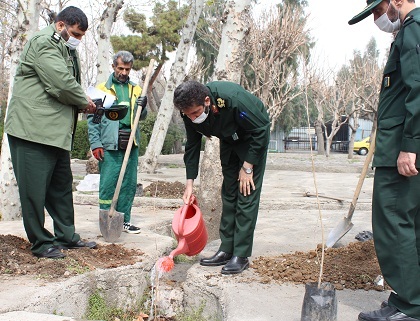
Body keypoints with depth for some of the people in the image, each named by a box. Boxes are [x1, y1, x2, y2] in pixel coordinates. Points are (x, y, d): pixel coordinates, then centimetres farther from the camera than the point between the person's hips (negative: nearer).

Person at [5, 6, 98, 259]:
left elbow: (70, 85, 23)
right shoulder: (44, 43, -12)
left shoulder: (66, 49, 20)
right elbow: (62, 84, -21)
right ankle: (41, 243, 8)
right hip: (33, 128, -10)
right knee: (35, 188, -2)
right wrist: (85, 102, -6)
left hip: (57, 131, 10)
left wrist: (83, 102, 4)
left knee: (62, 186, 14)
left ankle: (67, 236, 24)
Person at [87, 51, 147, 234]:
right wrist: (95, 144, -9)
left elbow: (141, 117, 18)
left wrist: (142, 107, -5)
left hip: (131, 143, 5)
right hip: (110, 144, -4)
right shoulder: (102, 88, 3)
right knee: (108, 184, -3)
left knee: (129, 184, 8)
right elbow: (92, 118, 0)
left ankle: (124, 221, 19)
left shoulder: (135, 89, 15)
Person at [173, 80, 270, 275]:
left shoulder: (233, 99, -39)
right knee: (228, 194, 5)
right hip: (229, 140, 6)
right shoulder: (190, 113, -20)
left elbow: (260, 130, -26)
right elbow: (192, 146, -5)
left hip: (253, 138, -6)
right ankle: (226, 250, 11)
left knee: (247, 195, -11)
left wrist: (247, 167, -22)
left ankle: (241, 255, -7)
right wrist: (190, 183, -9)